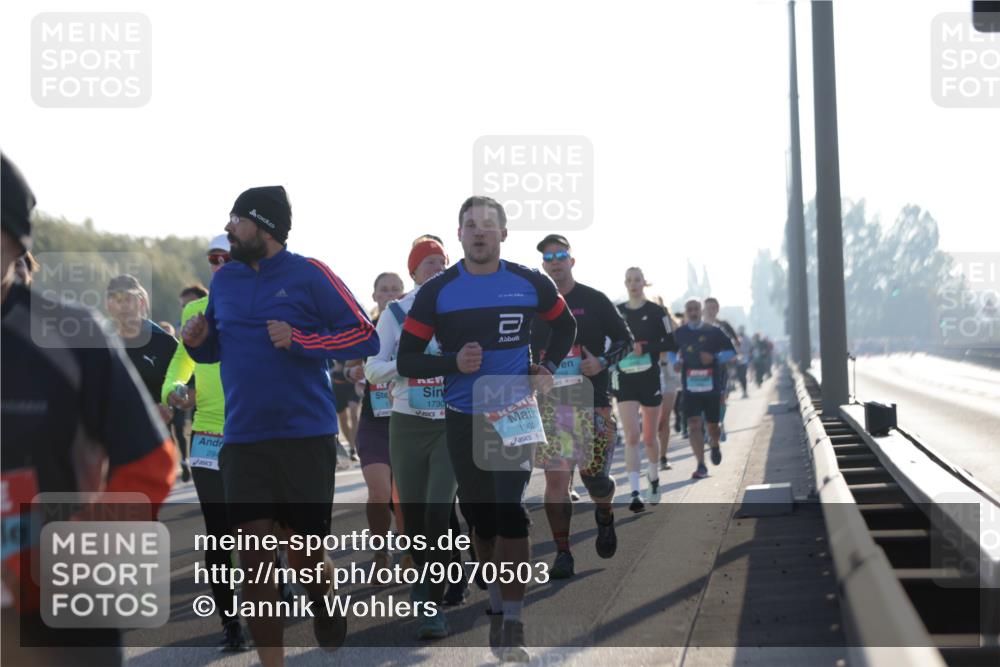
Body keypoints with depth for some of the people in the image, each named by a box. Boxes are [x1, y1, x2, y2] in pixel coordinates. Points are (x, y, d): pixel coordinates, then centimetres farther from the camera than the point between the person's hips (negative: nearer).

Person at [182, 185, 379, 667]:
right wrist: (197, 342, -1)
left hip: (305, 436, -4)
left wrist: (300, 341, -18)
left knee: (305, 557, 5)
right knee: (254, 560, -1)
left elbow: (366, 337, -8)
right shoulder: (224, 280, 9)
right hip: (243, 441, 4)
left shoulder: (309, 275, -6)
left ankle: (328, 615, 38)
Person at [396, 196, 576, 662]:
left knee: (509, 513, -13)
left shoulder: (530, 284, -2)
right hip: (464, 419, 1)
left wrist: (546, 369, 4)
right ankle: (496, 605, 30)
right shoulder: (437, 292, -5)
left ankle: (512, 624, -12)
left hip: (515, 414, -1)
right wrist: (454, 364, -19)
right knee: (480, 516, 10)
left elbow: (565, 326, 18)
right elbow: (406, 361, -3)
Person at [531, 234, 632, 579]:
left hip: (591, 402, -1)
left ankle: (604, 516, 35)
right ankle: (562, 554, -2)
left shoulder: (594, 301, 3)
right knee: (555, 478, -6)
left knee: (594, 476, 0)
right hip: (549, 404, 2)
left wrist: (603, 362, -10)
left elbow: (625, 339, 7)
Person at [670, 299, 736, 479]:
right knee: (693, 424, -12)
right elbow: (671, 351, 21)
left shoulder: (713, 332, -1)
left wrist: (715, 358, -15)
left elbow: (731, 351, 3)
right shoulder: (680, 333, 5)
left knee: (712, 424, 10)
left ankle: (714, 445, 46)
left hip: (711, 384, 0)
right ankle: (701, 466, -11)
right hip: (690, 385, 1)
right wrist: (676, 362, -1)